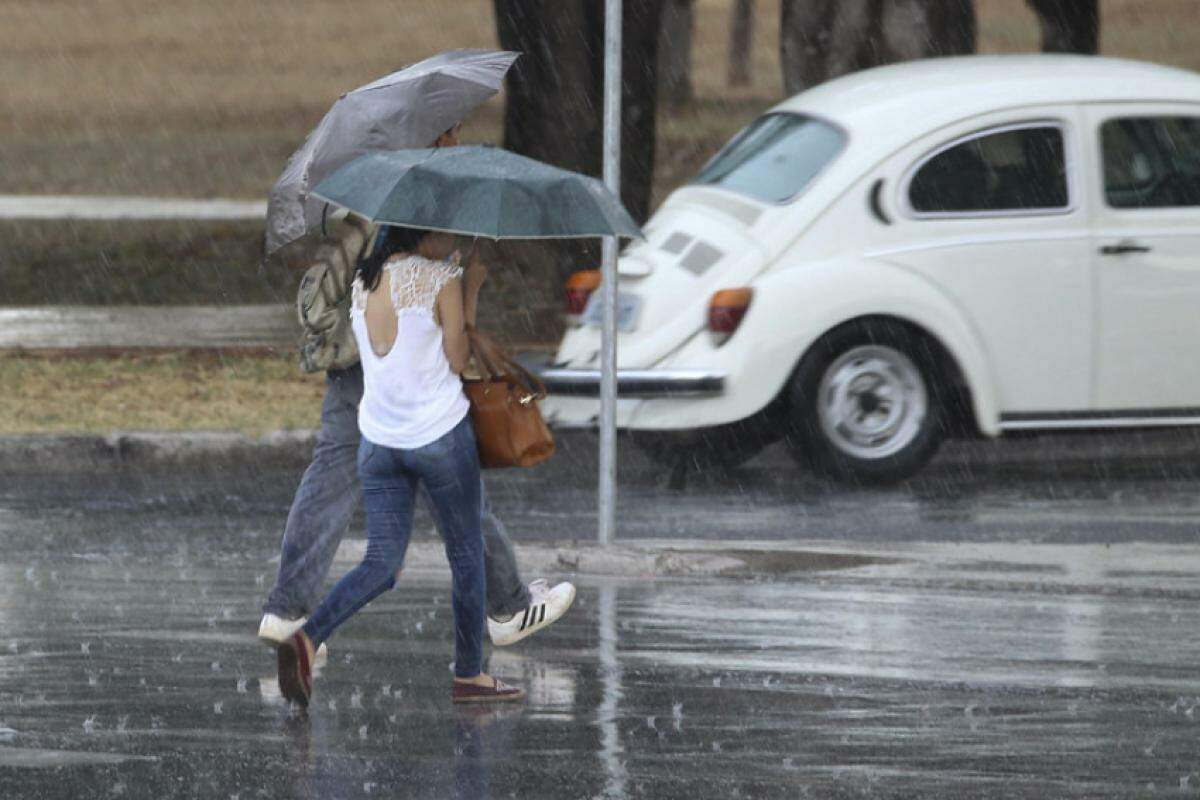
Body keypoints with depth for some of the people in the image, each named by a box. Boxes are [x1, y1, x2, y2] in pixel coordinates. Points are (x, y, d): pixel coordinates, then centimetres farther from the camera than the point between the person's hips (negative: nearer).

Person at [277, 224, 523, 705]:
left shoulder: (363, 281, 8)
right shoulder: (442, 279, -10)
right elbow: (458, 359, -9)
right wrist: (471, 291, 0)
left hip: (377, 442, 5)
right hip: (440, 434, -5)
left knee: (381, 562, 5)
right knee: (466, 557, 12)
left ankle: (308, 639, -18)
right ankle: (469, 674, 19)